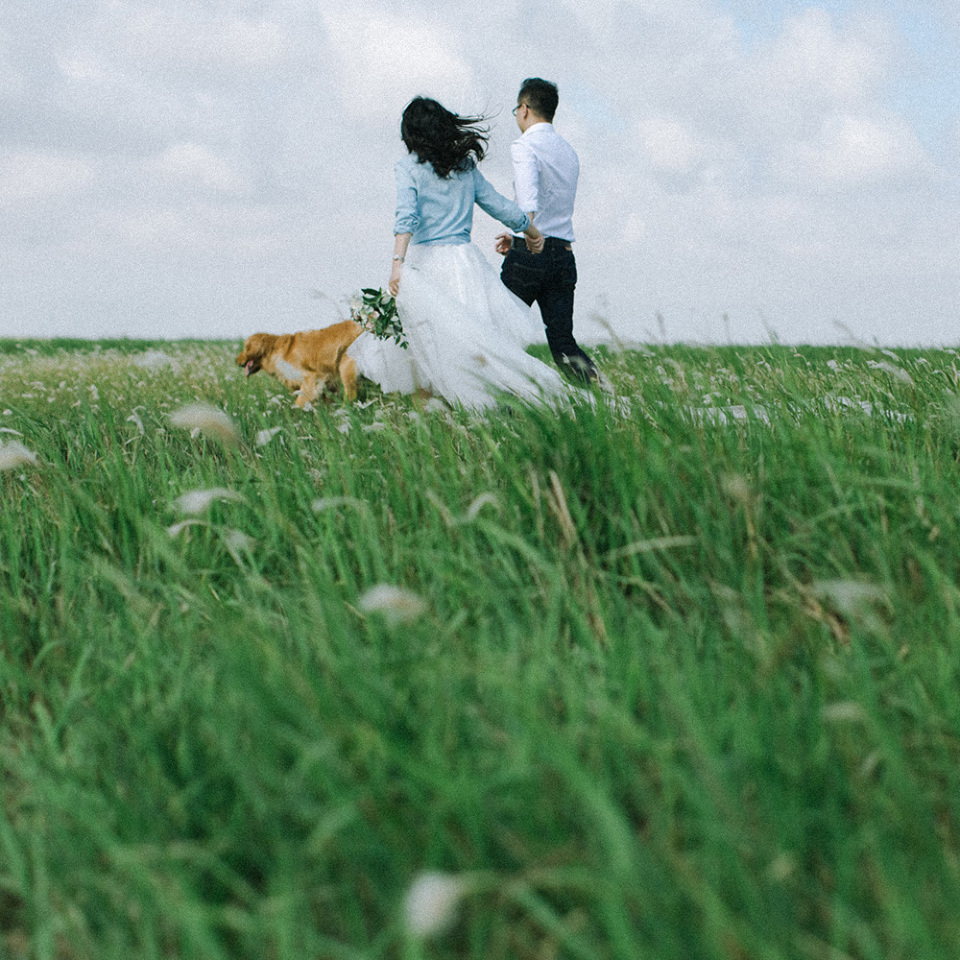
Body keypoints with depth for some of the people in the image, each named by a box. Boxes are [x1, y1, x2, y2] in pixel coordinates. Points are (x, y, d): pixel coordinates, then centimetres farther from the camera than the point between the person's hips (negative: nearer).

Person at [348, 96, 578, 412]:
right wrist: (532, 232, 31)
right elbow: (498, 205, 16)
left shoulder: (410, 166, -2)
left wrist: (398, 263, -24)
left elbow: (407, 216, -16)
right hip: (465, 257, 4)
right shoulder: (466, 166, 10)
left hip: (426, 260, -4)